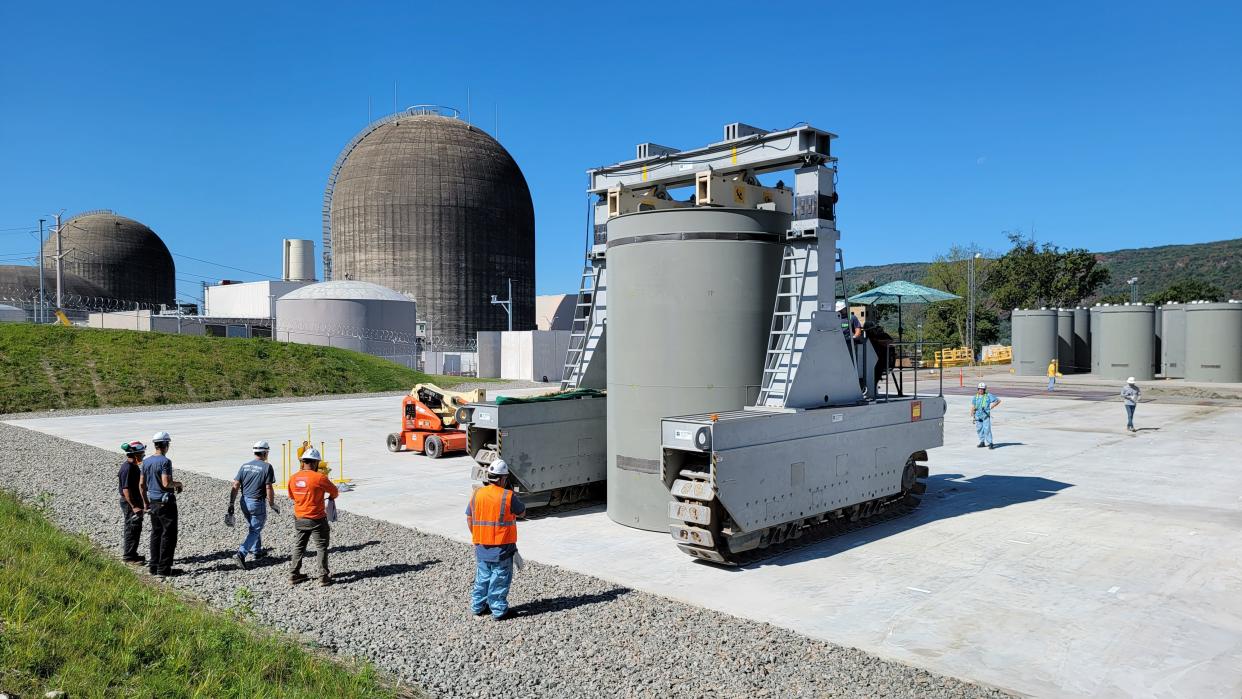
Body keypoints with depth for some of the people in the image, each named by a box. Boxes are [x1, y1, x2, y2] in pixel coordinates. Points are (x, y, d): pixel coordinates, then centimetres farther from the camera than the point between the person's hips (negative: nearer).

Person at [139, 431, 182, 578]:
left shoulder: (146, 461, 8)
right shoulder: (165, 461, -17)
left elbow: (141, 484, 12)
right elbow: (166, 483, -25)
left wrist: (145, 502, 21)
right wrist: (177, 484, -5)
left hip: (153, 502, 8)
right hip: (165, 503, -8)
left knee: (156, 533, 15)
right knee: (168, 535, -2)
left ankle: (154, 566, 18)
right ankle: (164, 569, -2)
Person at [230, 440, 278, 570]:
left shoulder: (245, 466, 4)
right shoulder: (267, 467, -11)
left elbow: (235, 486, 0)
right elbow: (269, 489, -14)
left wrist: (231, 503, 4)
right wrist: (272, 505, -4)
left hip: (244, 502, 6)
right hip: (257, 503, -6)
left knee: (253, 527, 25)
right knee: (255, 530, 2)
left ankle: (257, 550, 37)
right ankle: (241, 553, -13)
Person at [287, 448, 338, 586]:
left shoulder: (293, 478, -2)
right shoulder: (319, 478, -19)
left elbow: (291, 496, 13)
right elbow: (334, 491, -5)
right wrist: (331, 498, 18)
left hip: (299, 519, 5)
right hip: (317, 520, -5)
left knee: (298, 547, 19)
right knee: (322, 548, 7)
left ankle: (294, 575, 25)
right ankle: (324, 577, 8)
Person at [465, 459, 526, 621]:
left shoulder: (477, 494, 0)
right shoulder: (508, 496, -14)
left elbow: (469, 518, 7)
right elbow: (522, 512, 1)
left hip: (481, 546, 5)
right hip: (502, 547, -5)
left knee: (482, 576, 18)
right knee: (500, 579, 5)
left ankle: (478, 606, 26)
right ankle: (499, 611, 10)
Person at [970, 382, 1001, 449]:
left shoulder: (988, 396, -1)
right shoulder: (975, 397, 10)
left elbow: (998, 400, 5)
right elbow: (972, 407, 12)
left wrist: (991, 407, 2)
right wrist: (972, 416, 6)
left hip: (986, 415, -4)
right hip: (978, 416, 4)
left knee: (987, 429, -10)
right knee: (979, 429, 8)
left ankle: (989, 443, -7)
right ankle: (982, 442, 20)